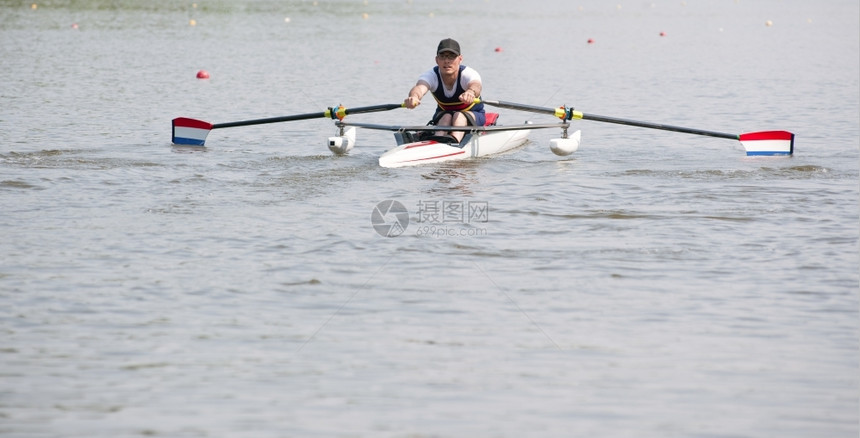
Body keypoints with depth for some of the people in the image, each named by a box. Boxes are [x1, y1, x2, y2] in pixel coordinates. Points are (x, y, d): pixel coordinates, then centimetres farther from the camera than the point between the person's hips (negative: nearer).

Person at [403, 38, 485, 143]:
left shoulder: (468, 74, -26)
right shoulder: (431, 75, -20)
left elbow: (475, 86, -51)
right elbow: (420, 87, -43)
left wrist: (470, 92, -78)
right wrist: (414, 97, -70)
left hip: (473, 116, -2)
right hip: (442, 119, 2)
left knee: (459, 116, -35)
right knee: (446, 117, -33)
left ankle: (454, 141, -65)